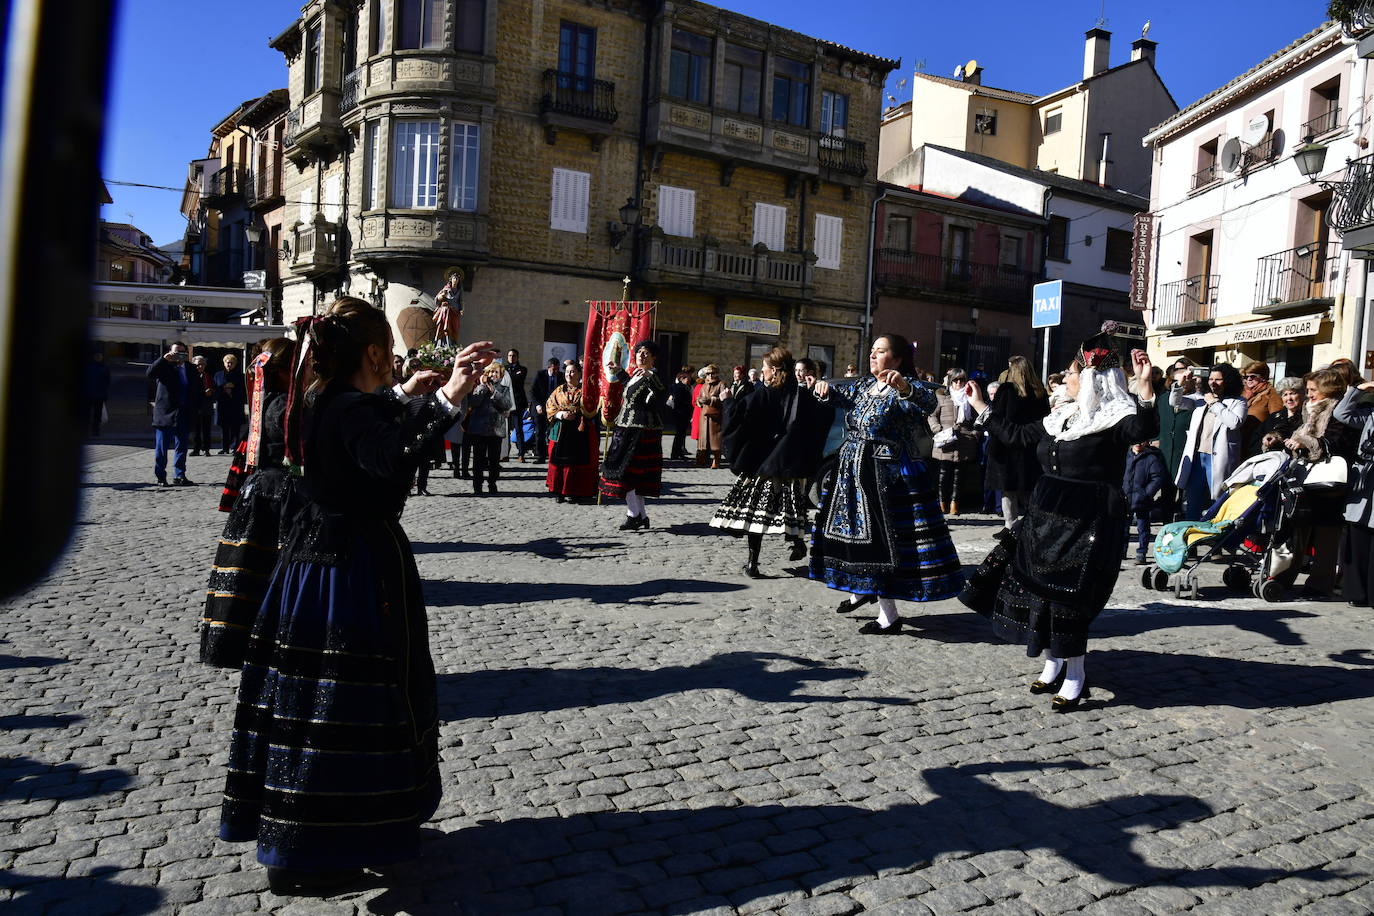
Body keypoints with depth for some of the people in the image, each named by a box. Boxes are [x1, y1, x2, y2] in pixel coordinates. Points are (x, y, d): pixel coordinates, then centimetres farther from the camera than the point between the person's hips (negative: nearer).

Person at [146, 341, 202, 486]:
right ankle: (161, 477, 9)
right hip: (164, 414, -3)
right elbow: (150, 373, -17)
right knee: (161, 447, 2)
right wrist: (163, 359, -22)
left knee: (181, 447, 6)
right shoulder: (164, 367, 2)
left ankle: (179, 476, 12)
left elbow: (197, 392, 12)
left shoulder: (191, 371, 11)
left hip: (183, 416, 3)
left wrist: (196, 409, 2)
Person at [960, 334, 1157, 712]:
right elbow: (1016, 435, 20)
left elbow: (1145, 429, -31)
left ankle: (1075, 675, 10)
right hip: (1046, 515, 8)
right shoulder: (1060, 417, 12)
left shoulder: (1115, 417, -11)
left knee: (1064, 595, -6)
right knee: (1036, 587, 10)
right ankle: (1053, 663, 25)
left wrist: (1144, 385, -42)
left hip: (1088, 522, -8)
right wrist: (980, 406, 24)